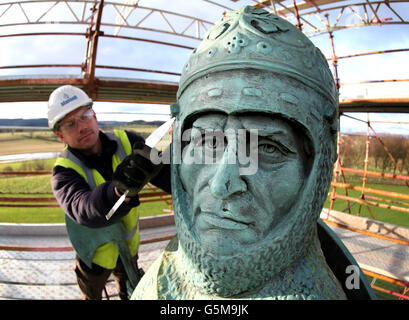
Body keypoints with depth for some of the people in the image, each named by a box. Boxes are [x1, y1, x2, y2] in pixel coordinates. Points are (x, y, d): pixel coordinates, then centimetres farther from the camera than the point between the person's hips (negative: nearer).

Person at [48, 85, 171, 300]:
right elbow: (83, 209, -47)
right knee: (92, 295, 27)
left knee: (131, 293, 30)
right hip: (95, 253, -2)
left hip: (128, 245, 3)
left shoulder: (126, 142, -20)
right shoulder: (64, 172, -28)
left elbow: (166, 173, -31)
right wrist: (120, 191, -69)